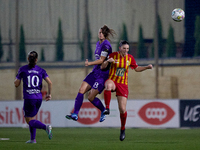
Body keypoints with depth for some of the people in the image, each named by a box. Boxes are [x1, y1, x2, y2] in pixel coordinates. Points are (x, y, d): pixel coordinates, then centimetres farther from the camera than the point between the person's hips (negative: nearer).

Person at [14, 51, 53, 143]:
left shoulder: (22, 69, -3)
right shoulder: (41, 70, 4)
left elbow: (16, 84, 2)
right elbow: (49, 82, -5)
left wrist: (17, 77, 22)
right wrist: (49, 94, 8)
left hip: (29, 98, -4)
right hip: (39, 98, 4)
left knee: (29, 120, -1)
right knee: (31, 118, 22)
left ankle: (46, 127, -28)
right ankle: (33, 139, 15)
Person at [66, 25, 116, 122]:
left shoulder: (106, 45, -15)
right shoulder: (98, 44, 13)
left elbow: (101, 60, -17)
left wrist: (89, 63, -19)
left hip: (103, 74, -9)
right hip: (95, 72, 9)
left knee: (91, 97, -9)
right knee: (81, 90, -5)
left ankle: (103, 110, 18)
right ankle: (75, 114, -6)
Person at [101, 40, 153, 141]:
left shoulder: (130, 58, 4)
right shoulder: (113, 55, -3)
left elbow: (137, 68, 18)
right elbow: (102, 67, -3)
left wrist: (147, 67, 2)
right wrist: (108, 61, -23)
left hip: (123, 85, 2)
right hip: (112, 80, -2)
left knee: (122, 109, -4)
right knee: (108, 85, -43)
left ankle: (123, 129, 19)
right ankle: (107, 108, -36)